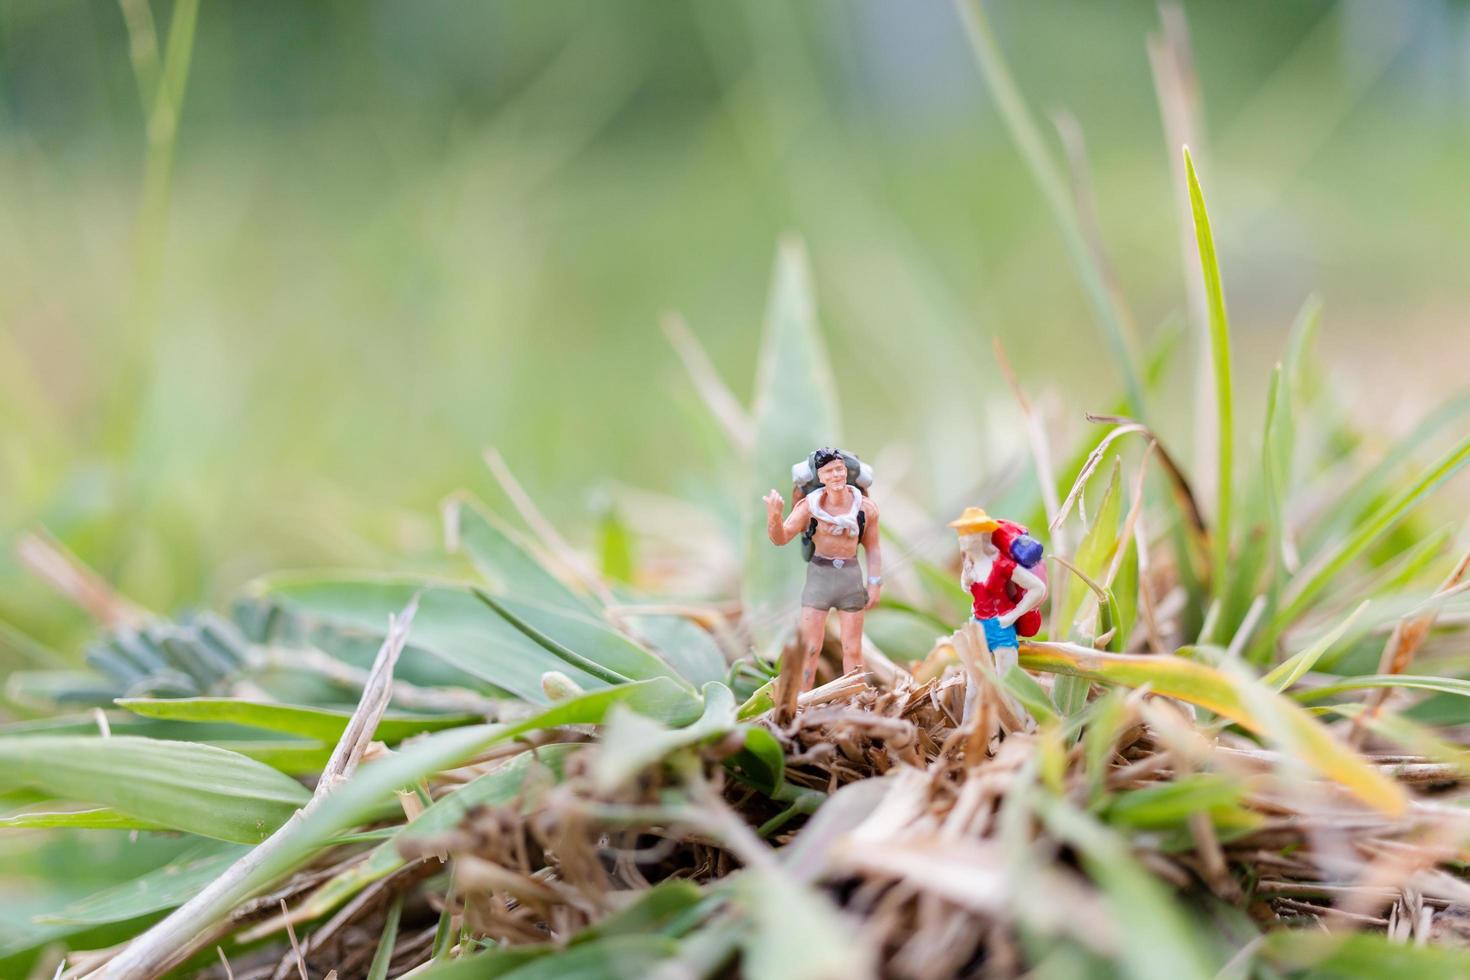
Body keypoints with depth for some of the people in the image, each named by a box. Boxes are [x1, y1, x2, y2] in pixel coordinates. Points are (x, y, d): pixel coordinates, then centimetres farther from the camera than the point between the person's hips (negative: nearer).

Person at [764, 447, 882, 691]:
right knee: (809, 648, -1)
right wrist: (774, 515, -36)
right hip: (819, 574, -1)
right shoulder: (810, 505, -13)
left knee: (853, 650, 9)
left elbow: (873, 547, 5)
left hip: (851, 575, 2)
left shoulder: (866, 507, -7)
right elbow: (780, 538, -17)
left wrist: (875, 584, 0)